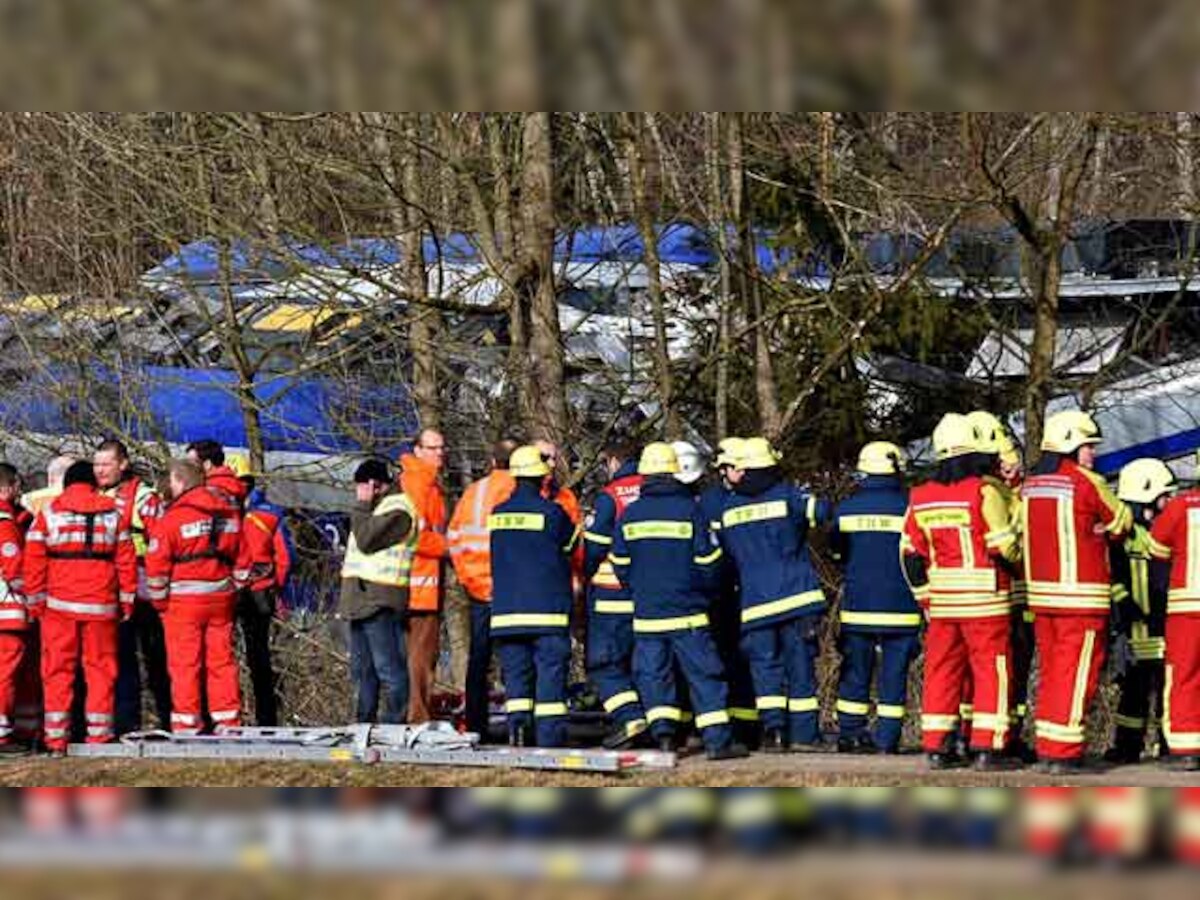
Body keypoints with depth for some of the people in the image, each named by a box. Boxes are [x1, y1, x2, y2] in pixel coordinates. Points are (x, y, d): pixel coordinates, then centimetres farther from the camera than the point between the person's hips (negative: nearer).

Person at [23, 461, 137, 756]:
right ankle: (99, 733, 6)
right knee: (100, 668, 8)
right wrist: (127, 599, 12)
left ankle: (56, 736, -2)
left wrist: (35, 599, 5)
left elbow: (34, 559, -1)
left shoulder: (49, 513, 2)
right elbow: (126, 558, 6)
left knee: (58, 669, 3)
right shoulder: (112, 513, 6)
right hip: (101, 604, 1)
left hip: (59, 603, -1)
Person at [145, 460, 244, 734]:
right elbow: (242, 559, 13)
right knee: (222, 660, 9)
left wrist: (160, 600, 2)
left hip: (184, 600, -5)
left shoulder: (173, 517, -10)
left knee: (184, 663, 0)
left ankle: (186, 723, 0)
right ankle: (228, 720, 10)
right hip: (221, 597, 5)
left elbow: (157, 565, -9)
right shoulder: (230, 513, 8)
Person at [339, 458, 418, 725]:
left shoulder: (398, 510, -11)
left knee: (389, 667, -11)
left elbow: (366, 540, -17)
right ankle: (365, 721, 18)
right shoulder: (377, 507, 22)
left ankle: (395, 721, -13)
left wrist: (361, 506, -9)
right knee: (362, 668, 13)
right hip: (362, 599, 11)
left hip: (380, 602, -11)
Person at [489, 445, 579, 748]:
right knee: (550, 669, -1)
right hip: (547, 607, -4)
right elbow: (571, 544, 8)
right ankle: (550, 733, -4)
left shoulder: (498, 514, 6)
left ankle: (518, 723, -4)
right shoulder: (551, 512, -8)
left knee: (516, 671, 9)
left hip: (506, 607, 4)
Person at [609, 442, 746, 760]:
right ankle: (718, 740, -4)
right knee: (703, 674, 0)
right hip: (688, 614, -2)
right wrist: (703, 593, 15)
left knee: (653, 674, 10)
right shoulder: (689, 510, -7)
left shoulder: (630, 514, 2)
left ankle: (663, 732, -2)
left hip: (646, 614, 2)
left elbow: (620, 565, 9)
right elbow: (709, 562, -3)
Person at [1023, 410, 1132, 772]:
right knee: (1076, 673, -3)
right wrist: (1104, 534, 22)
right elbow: (1122, 523, 1)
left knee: (1051, 670, 15)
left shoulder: (1030, 485, 8)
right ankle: (1063, 754, -5)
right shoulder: (1086, 483, -11)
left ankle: (1046, 746, 18)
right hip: (1081, 594, -7)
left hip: (1040, 591, 7)